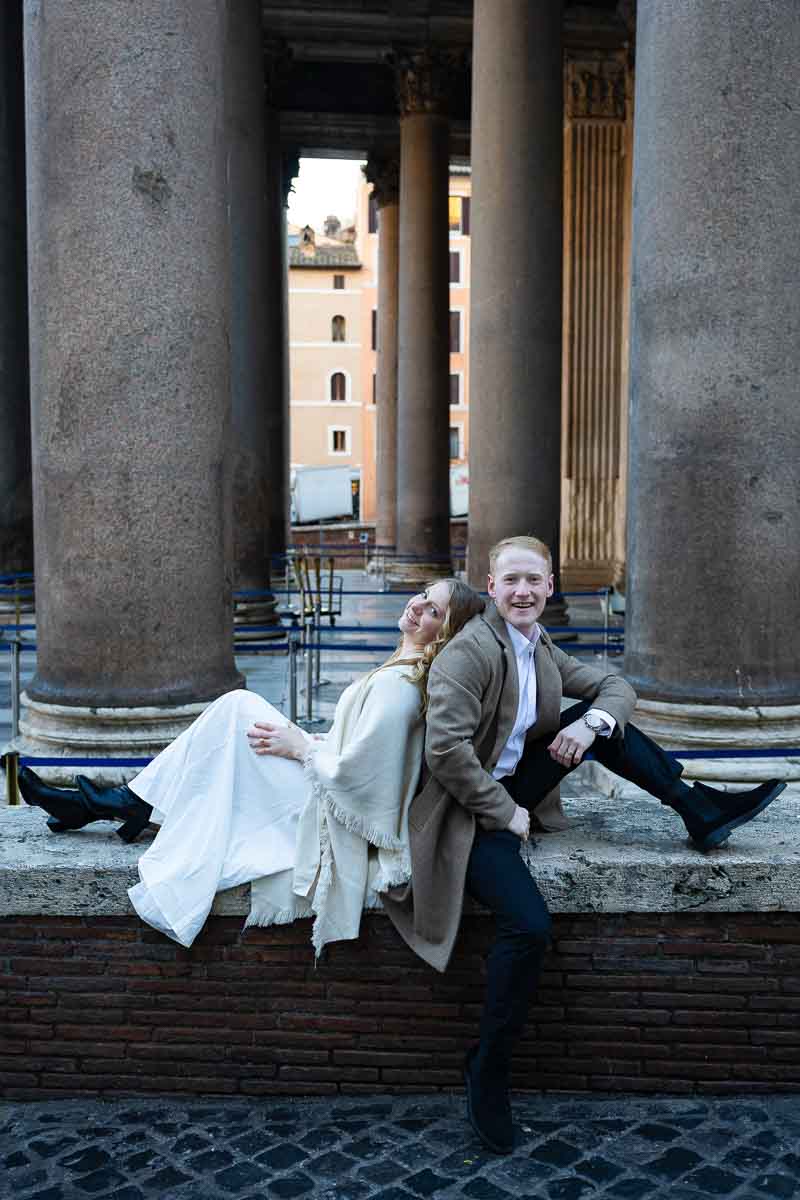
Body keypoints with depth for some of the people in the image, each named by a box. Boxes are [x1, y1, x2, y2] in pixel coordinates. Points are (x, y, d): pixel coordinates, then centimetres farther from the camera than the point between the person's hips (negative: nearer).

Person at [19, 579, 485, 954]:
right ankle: (129, 802, 8)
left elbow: (352, 774, -26)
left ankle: (133, 804, 7)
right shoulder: (411, 671, 6)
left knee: (239, 713, -7)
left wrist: (300, 747, -11)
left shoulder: (399, 683, -23)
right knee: (239, 704, 6)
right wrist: (308, 740, 9)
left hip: (330, 816, -9)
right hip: (332, 799, 9)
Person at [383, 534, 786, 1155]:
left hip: (512, 790, 8)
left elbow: (616, 687, 12)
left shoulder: (542, 649, 8)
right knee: (530, 926, -27)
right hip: (468, 811, -8)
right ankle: (489, 1065, -6)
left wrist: (593, 720, -11)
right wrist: (504, 813, -18)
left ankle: (699, 809, 6)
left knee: (598, 720, -1)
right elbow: (445, 748, -25)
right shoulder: (470, 650, -17)